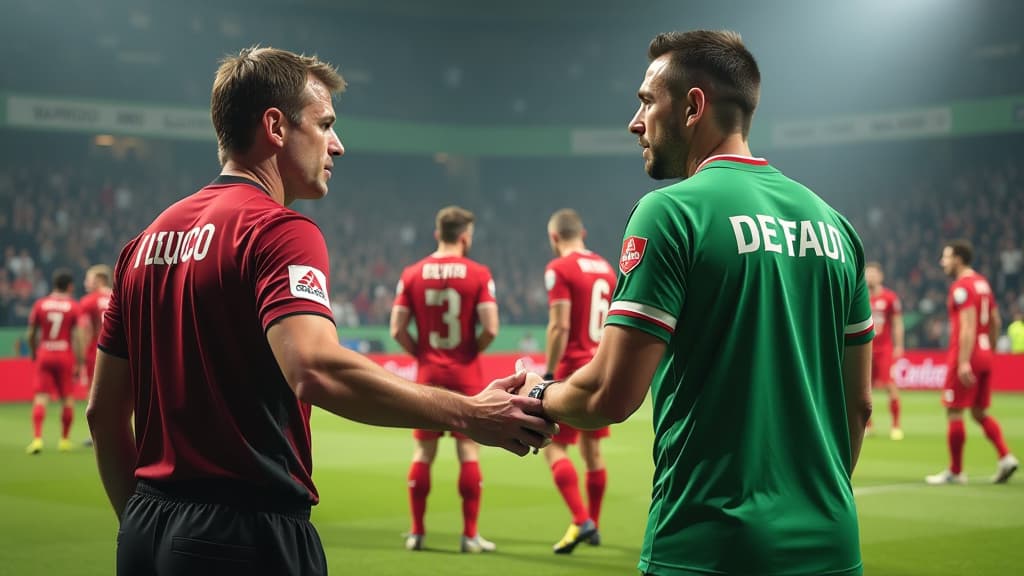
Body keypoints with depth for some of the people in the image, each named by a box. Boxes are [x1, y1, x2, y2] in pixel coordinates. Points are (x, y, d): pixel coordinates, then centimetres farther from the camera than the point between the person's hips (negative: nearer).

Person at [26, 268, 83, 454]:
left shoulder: (40, 304, 3)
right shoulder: (74, 307, -3)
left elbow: (31, 335, 6)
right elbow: (76, 336, -8)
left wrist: (33, 353, 23)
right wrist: (79, 363, -4)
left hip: (44, 355, 2)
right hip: (65, 355, -1)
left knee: (40, 398, -1)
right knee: (67, 399, 10)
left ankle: (37, 438, -13)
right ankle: (64, 440, 15)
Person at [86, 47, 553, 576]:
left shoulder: (147, 240, 12)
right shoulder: (278, 230, -11)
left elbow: (103, 411, 14)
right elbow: (316, 369, -29)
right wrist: (465, 414, -23)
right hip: (248, 533, -7)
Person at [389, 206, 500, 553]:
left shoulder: (412, 274, 1)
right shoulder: (478, 274, -6)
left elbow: (397, 329, -3)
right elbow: (490, 328, -14)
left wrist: (420, 354, 10)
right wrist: (472, 350, 4)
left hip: (428, 373, 2)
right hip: (466, 375, -2)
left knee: (423, 453, 9)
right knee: (469, 451, 2)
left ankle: (417, 532, 13)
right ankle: (470, 535, 4)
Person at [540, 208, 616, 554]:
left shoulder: (559, 269, -9)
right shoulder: (606, 268, 13)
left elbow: (560, 326, -17)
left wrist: (548, 374, -14)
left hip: (573, 370, -7)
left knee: (554, 448, -5)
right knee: (592, 450, 14)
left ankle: (581, 521, -18)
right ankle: (592, 525, 21)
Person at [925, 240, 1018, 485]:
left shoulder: (961, 287, -13)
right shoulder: (983, 283, 15)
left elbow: (968, 326, -21)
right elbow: (995, 322, 19)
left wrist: (964, 362, -24)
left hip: (964, 357, -9)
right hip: (984, 356, 9)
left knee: (954, 412, -1)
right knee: (980, 412, 15)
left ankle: (955, 472, 3)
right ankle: (1005, 457, 1)